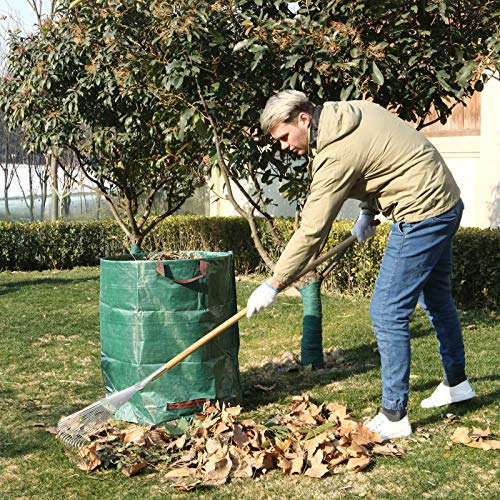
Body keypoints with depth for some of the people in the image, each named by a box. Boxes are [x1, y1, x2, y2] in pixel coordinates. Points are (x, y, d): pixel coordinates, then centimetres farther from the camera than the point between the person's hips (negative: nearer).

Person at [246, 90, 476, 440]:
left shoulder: (336, 155, -24)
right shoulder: (354, 110, 4)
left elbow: (312, 231, -23)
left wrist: (273, 285, -17)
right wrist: (368, 211, 12)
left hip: (421, 213, -11)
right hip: (446, 202, 11)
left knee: (388, 313, -7)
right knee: (436, 296, 25)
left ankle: (394, 417, 1)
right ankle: (456, 383, 44)